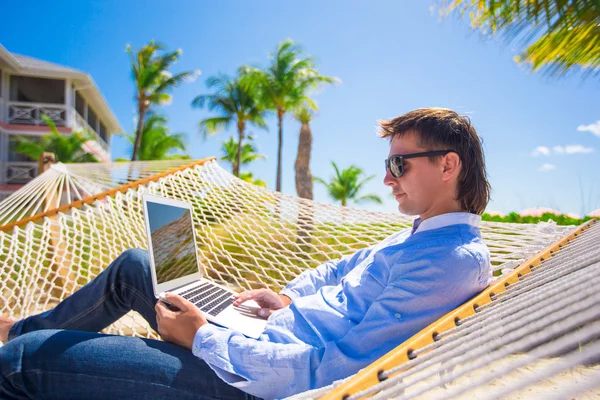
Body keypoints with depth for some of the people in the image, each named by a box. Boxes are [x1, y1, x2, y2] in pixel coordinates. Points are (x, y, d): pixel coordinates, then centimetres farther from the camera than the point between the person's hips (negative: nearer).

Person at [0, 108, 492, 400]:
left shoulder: (456, 261, -23)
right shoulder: (422, 235, 8)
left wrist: (202, 337, -22)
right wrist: (287, 298, 4)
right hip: (264, 336, 10)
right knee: (134, 265, 22)